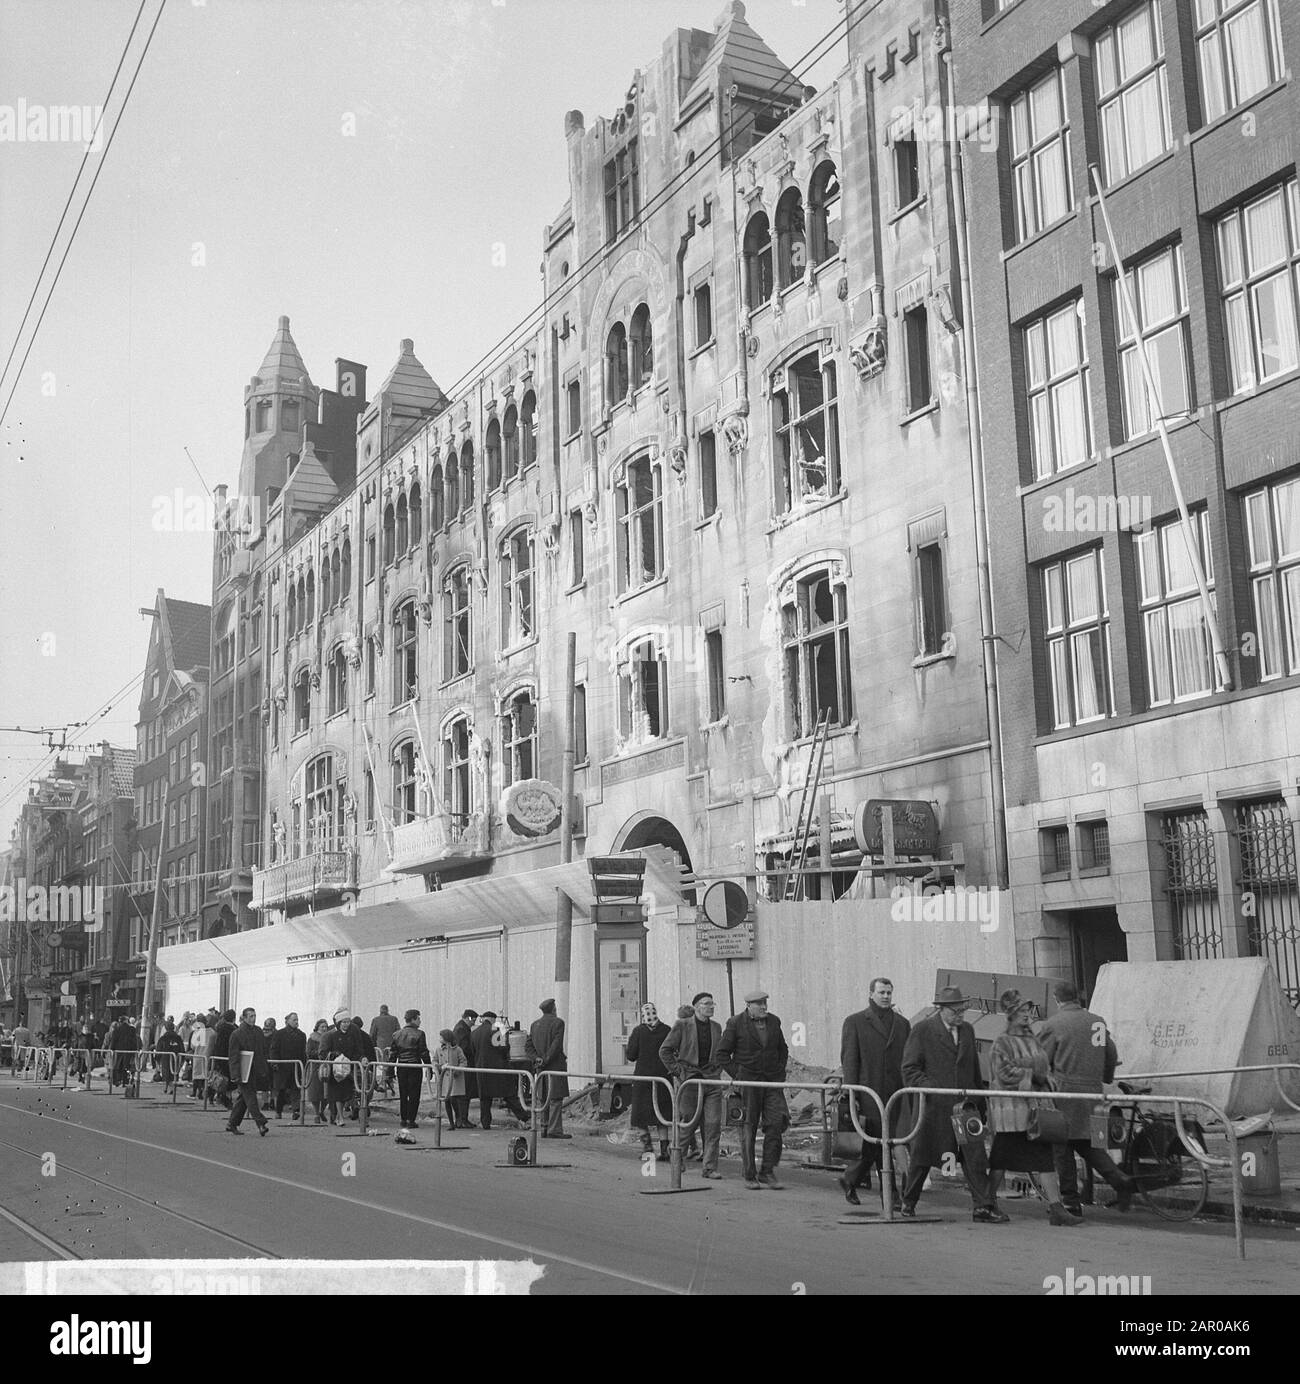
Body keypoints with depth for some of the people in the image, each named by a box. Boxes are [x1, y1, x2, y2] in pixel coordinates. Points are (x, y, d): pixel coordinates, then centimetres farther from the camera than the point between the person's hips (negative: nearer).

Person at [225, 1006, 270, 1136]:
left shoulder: (259, 1032, 9)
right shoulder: (237, 1034, -7)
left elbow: (264, 1052, 15)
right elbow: (233, 1056, -10)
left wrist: (265, 1070, 10)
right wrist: (235, 1075, -17)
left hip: (256, 1071, 6)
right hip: (244, 1071, -6)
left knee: (243, 1098, 12)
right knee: (250, 1097, -10)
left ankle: (232, 1124, 22)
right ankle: (261, 1123, -16)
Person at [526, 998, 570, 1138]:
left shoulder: (535, 1024, 14)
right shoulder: (558, 1022, -7)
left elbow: (529, 1046, 9)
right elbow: (556, 1045, -16)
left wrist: (537, 1058, -1)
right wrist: (546, 1060, -13)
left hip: (541, 1069, 7)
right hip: (555, 1066, -7)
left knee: (545, 1099, 12)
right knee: (556, 1099, -6)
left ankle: (546, 1129, 12)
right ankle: (554, 1130, -11)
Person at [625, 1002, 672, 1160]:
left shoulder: (638, 1031, -6)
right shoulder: (667, 1031, -2)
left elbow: (631, 1056, -4)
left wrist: (628, 1042, 12)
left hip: (643, 1076, -2)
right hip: (663, 1076, 2)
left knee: (641, 1112, 10)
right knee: (661, 1113, 10)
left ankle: (647, 1145, -2)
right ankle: (664, 1149, 6)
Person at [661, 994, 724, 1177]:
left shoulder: (716, 1027, 11)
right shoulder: (682, 1025, -3)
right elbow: (664, 1050, 0)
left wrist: (718, 1070, 12)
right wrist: (677, 1071, -4)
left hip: (712, 1080, 4)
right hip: (689, 1079, -4)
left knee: (713, 1124, -3)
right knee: (689, 1122, 1)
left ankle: (710, 1167, 3)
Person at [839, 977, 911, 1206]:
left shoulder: (902, 1023, 15)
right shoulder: (855, 1022, 1)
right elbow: (849, 1061, -2)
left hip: (895, 1094, 4)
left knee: (875, 1145, 3)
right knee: (880, 1145, -5)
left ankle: (850, 1180, 19)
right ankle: (890, 1193, 9)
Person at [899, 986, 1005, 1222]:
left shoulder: (967, 1030, 12)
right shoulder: (922, 1031, -5)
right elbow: (910, 1070, -5)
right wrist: (933, 1088, -17)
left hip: (965, 1105, 4)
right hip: (934, 1106, -4)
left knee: (975, 1158, -3)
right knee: (921, 1158, 7)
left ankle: (984, 1207, 0)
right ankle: (908, 1203, 24)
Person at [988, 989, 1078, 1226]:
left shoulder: (1033, 1041, 17)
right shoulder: (1002, 1043, -6)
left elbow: (1045, 1068, 23)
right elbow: (1004, 1074, -16)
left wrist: (1046, 1079, 2)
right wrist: (1033, 1076, -13)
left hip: (1036, 1108, 7)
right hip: (1010, 1108, -7)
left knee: (1046, 1158, 0)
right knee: (1000, 1160, 1)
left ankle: (1056, 1209, -2)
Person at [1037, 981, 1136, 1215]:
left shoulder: (1052, 1025, -7)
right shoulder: (1098, 1022, 10)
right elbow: (1111, 1056, 18)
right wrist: (1105, 1079, 35)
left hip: (1065, 1092, -6)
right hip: (1092, 1092, 6)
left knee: (1063, 1148, 3)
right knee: (1088, 1145, 17)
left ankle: (1071, 1202, 5)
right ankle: (1120, 1181, 0)